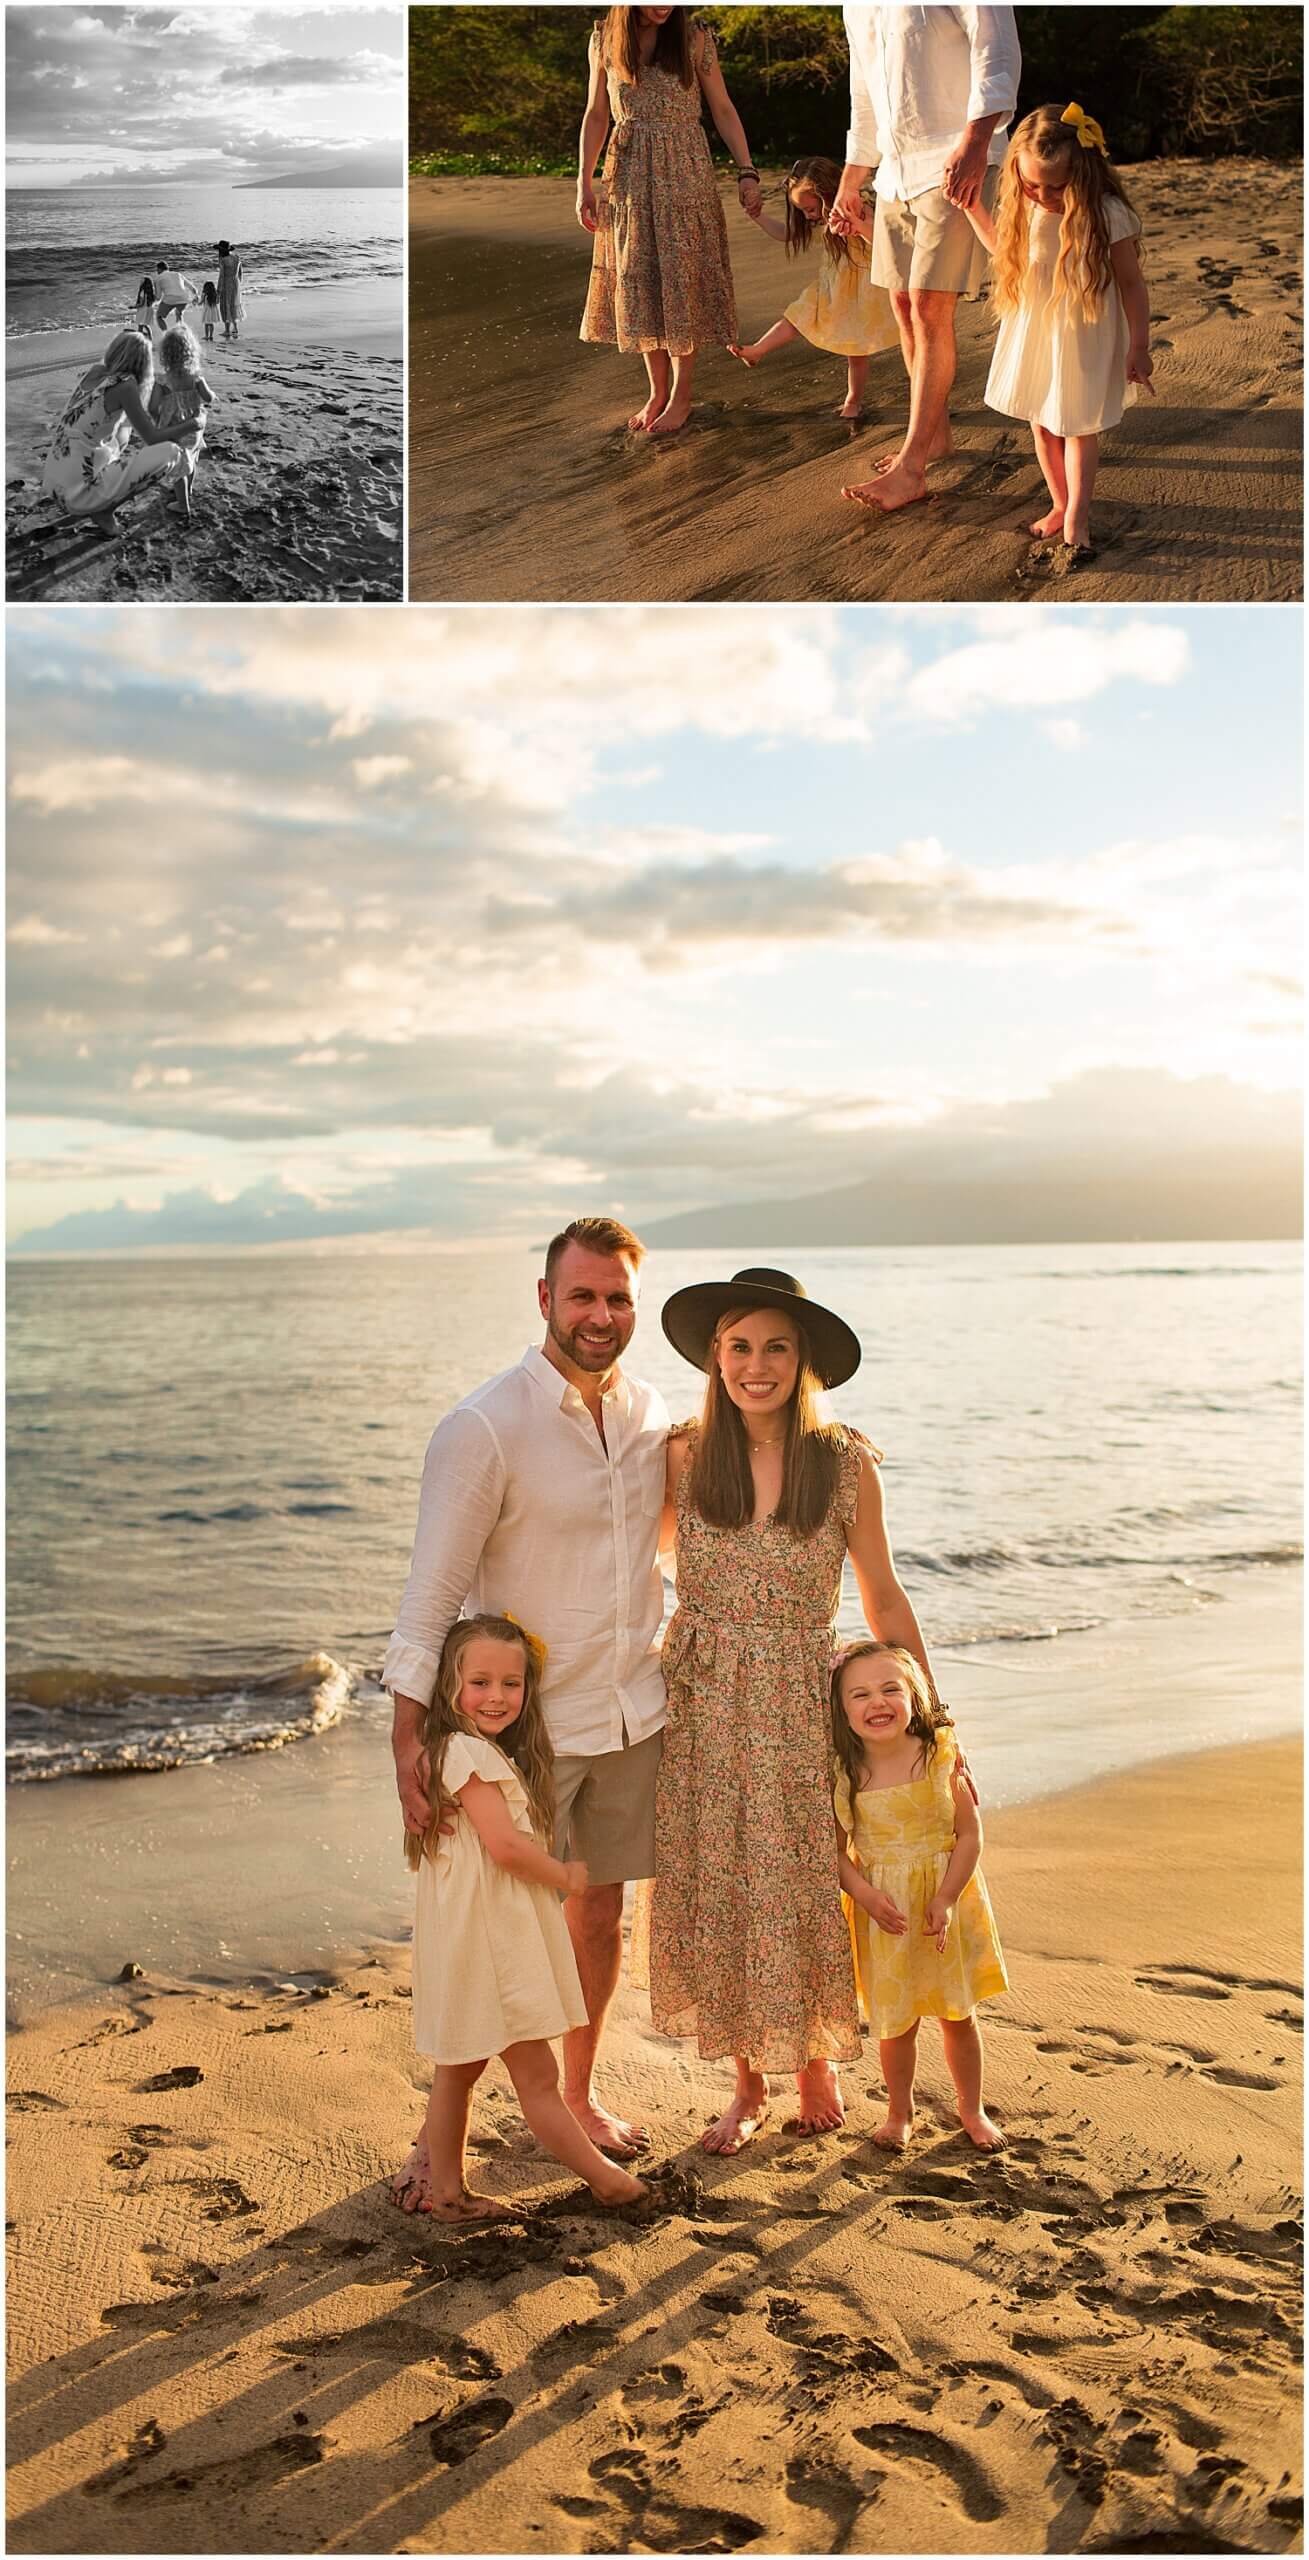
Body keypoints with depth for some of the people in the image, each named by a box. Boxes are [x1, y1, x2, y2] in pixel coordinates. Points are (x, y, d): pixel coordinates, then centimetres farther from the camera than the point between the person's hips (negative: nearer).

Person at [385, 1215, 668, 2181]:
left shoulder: (652, 1416, 2)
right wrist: (410, 1738, -19)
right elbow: (432, 1594, -16)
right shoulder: (485, 1429, -17)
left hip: (633, 1716, 5)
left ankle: (577, 2097, 34)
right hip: (526, 1726, -5)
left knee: (601, 1917, 16)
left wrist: (670, 1661, 14)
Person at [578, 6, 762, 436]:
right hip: (628, 175, 3)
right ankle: (657, 392, 18)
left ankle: (681, 397, 8)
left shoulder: (694, 38, -4)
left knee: (681, 279, 0)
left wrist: (746, 171, -7)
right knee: (638, 284, 6)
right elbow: (595, 115, 8)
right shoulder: (605, 41, 1)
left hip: (684, 176, -2)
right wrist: (584, 183, 4)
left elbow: (723, 110, -1)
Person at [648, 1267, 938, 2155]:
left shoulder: (847, 1464, -7)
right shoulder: (683, 1457, -5)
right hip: (704, 1707, 1)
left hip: (803, 1707, -1)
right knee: (717, 1894, 9)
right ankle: (749, 2083, 29)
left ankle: (818, 2061, 33)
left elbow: (883, 1598, 3)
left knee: (807, 1896, 7)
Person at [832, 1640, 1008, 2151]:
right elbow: (837, 1851, -5)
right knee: (896, 2022, 8)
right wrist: (866, 1895, -21)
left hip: (947, 1902, 0)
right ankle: (899, 2112, 32)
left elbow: (970, 1835, -8)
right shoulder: (842, 1774, -12)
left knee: (958, 2014, 12)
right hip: (883, 1910, 0)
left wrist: (945, 1900, -16)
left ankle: (972, 2109, 33)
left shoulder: (941, 1755, -12)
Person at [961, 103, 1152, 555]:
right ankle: (1060, 505, 28)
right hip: (1031, 333, 5)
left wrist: (1139, 346, -9)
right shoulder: (1024, 210, -6)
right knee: (1041, 422, 13)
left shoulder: (1106, 216, -20)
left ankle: (1076, 518, 12)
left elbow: (1131, 283, -12)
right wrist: (971, 206, 9)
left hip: (1084, 339, -5)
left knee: (1078, 425, 3)